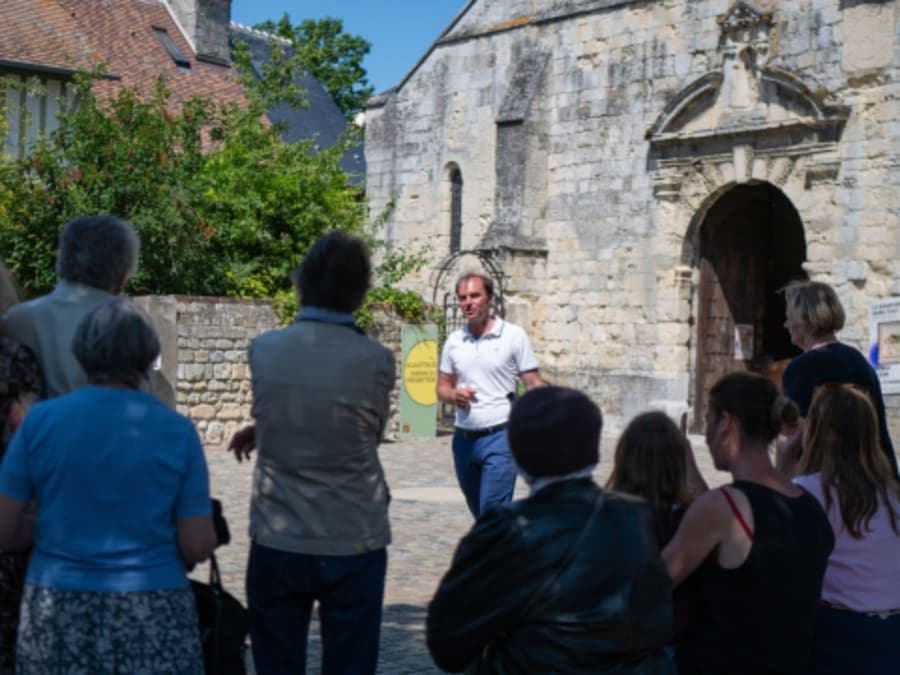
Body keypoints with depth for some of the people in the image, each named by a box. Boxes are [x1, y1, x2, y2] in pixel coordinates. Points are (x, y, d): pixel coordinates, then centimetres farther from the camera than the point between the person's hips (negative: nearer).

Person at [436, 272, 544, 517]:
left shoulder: (514, 335, -4)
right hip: (464, 439, 5)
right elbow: (442, 387, 15)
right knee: (479, 514, 18)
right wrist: (454, 395, -9)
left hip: (499, 437, -5)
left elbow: (533, 385, -5)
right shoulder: (454, 340, 8)